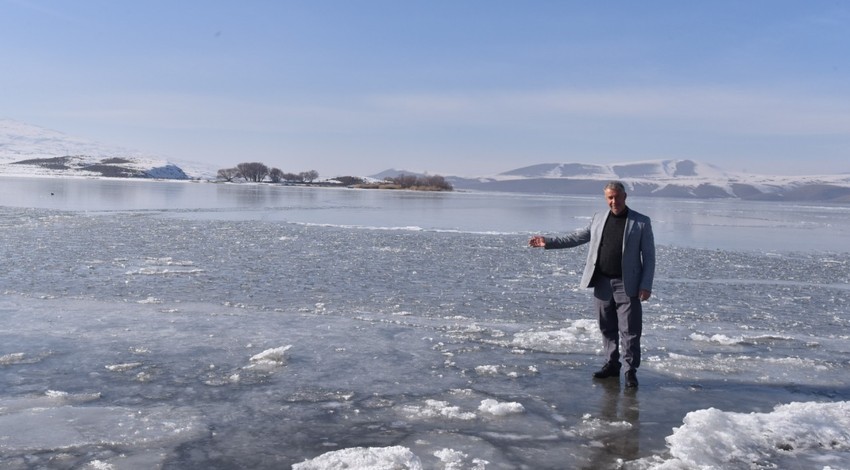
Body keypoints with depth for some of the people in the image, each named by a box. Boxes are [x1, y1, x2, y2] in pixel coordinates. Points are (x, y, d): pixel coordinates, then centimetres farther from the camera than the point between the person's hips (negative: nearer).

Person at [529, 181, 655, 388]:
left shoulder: (641, 222, -3)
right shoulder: (599, 218, 9)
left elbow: (649, 256, -4)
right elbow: (577, 237, 12)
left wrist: (646, 285, -11)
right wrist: (548, 242, 2)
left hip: (627, 285, -4)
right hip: (602, 283, 4)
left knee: (629, 330, -2)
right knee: (607, 328, 12)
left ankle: (631, 370, 8)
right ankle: (612, 364, 25)